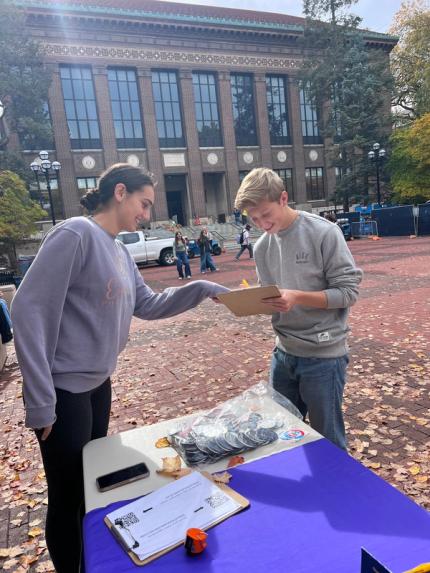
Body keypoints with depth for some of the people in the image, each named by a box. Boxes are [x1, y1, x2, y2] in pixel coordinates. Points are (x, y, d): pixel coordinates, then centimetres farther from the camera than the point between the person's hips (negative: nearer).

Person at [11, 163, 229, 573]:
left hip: (97, 385, 9)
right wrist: (40, 400, -22)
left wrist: (203, 289, -1)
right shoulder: (75, 234, -18)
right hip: (64, 390, -9)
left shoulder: (118, 250, 9)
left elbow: (147, 305, 11)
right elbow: (29, 311, -22)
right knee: (69, 499, 9)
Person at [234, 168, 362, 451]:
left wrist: (298, 298, -26)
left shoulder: (324, 232, -12)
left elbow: (348, 291, -13)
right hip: (284, 353, 6)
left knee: (328, 440, 10)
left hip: (323, 354, -5)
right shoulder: (262, 247, 5)